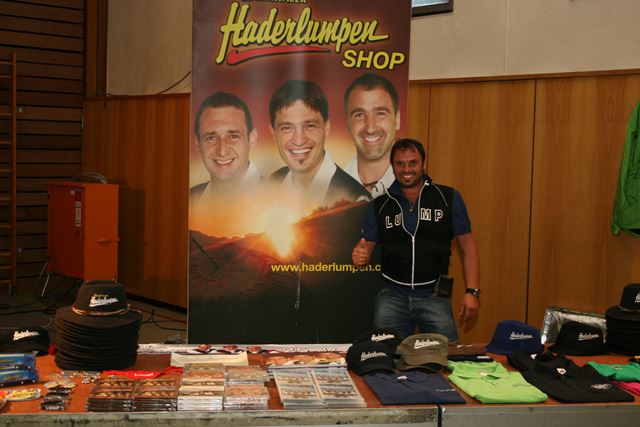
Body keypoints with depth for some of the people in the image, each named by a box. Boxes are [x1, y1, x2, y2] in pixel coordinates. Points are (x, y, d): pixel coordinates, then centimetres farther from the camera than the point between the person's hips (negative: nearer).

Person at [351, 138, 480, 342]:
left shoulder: (449, 198, 2)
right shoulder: (379, 205, 7)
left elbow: (467, 246, 3)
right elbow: (366, 247, 9)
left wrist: (471, 291, -5)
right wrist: (360, 255, -15)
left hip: (434, 295, -1)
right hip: (392, 295, 2)